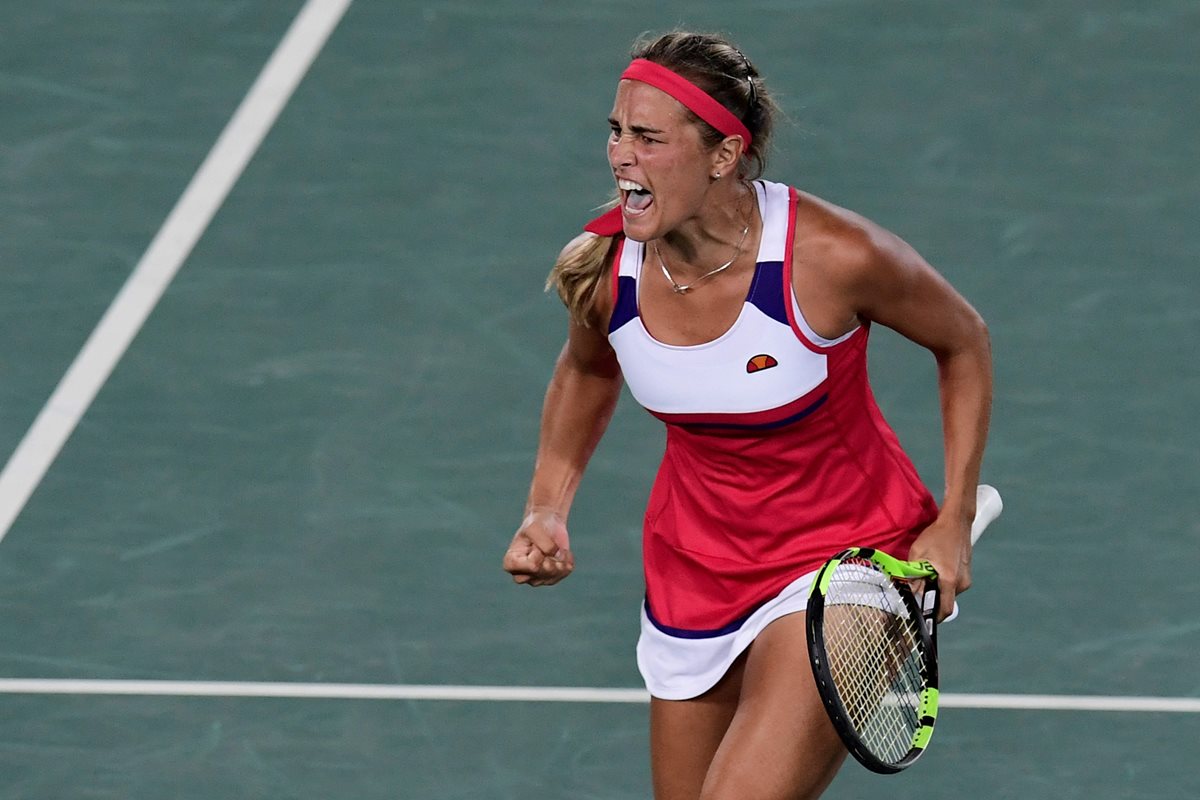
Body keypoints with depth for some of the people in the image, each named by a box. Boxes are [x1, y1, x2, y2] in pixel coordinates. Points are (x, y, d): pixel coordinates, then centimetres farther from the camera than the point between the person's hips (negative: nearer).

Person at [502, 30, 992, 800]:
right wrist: (547, 512, 0)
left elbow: (964, 344, -6)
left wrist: (954, 523, -10)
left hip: (845, 560, -5)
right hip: (693, 574, 5)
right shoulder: (602, 266, -13)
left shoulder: (831, 257, -26)